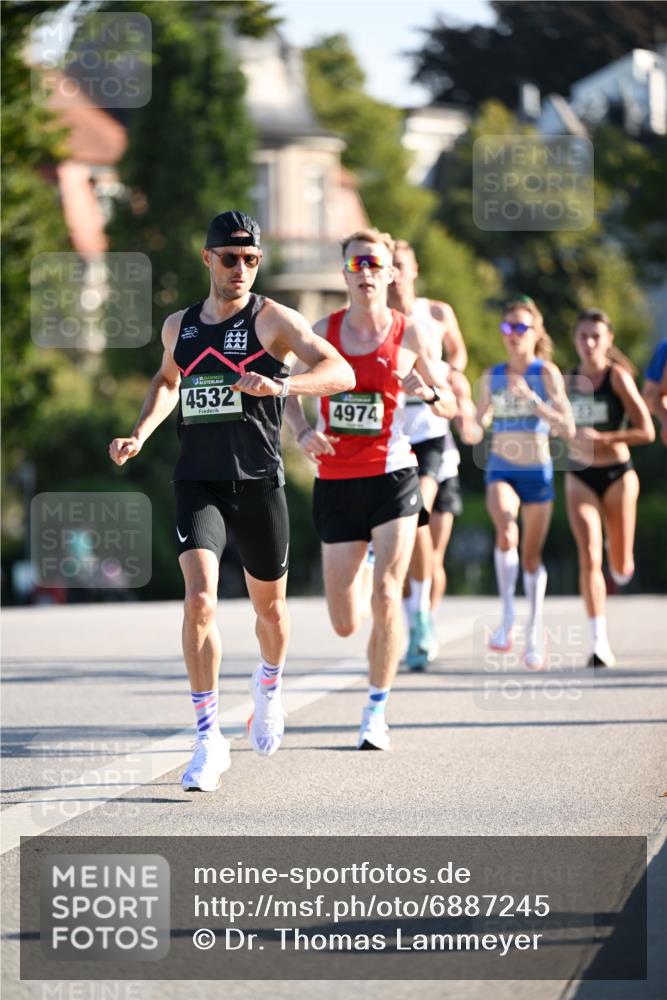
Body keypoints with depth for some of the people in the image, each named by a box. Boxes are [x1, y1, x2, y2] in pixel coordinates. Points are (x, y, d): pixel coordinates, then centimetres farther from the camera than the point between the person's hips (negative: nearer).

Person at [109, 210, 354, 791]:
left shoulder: (272, 319, -4)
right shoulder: (179, 327, 10)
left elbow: (343, 374, -14)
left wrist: (280, 384, -32)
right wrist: (140, 434, 14)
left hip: (259, 482, -2)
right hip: (198, 483, 2)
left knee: (269, 606, 13)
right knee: (200, 598, -18)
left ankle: (269, 689, 47)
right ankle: (209, 740, -14)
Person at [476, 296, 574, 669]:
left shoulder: (547, 373, -7)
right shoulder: (492, 376, 5)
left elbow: (568, 428, -16)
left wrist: (531, 398, -24)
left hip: (538, 472, -1)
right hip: (501, 471, 1)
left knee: (532, 555, 8)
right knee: (507, 533, -28)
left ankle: (535, 629, 28)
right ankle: (508, 617, -19)